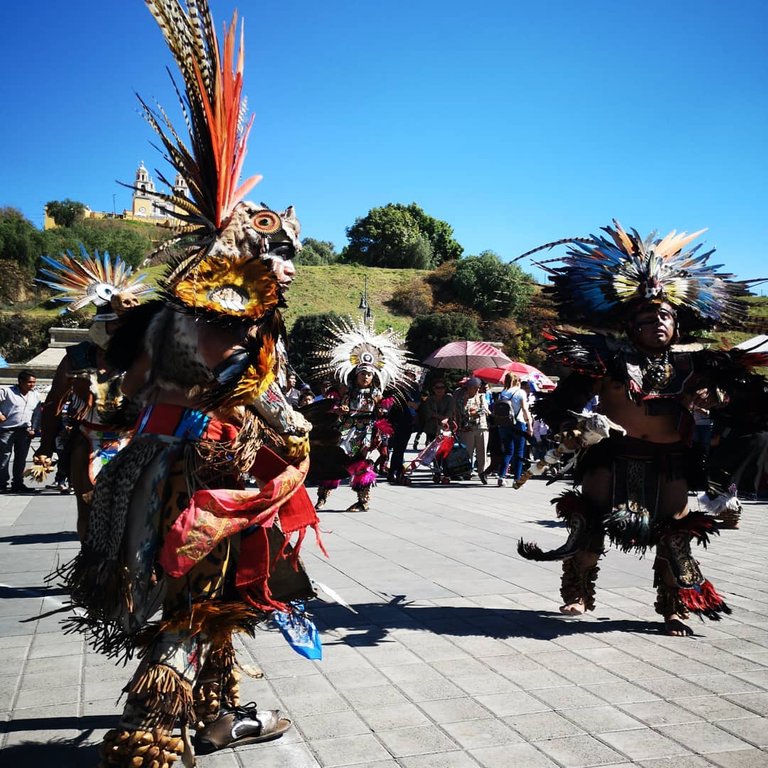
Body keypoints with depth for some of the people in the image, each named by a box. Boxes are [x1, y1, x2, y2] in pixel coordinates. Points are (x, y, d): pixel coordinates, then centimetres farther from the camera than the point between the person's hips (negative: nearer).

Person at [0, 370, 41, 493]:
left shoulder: (35, 395, 9)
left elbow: (36, 414, 14)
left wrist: (33, 429, 7)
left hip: (25, 431, 5)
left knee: (21, 459, 9)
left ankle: (18, 484, 18)